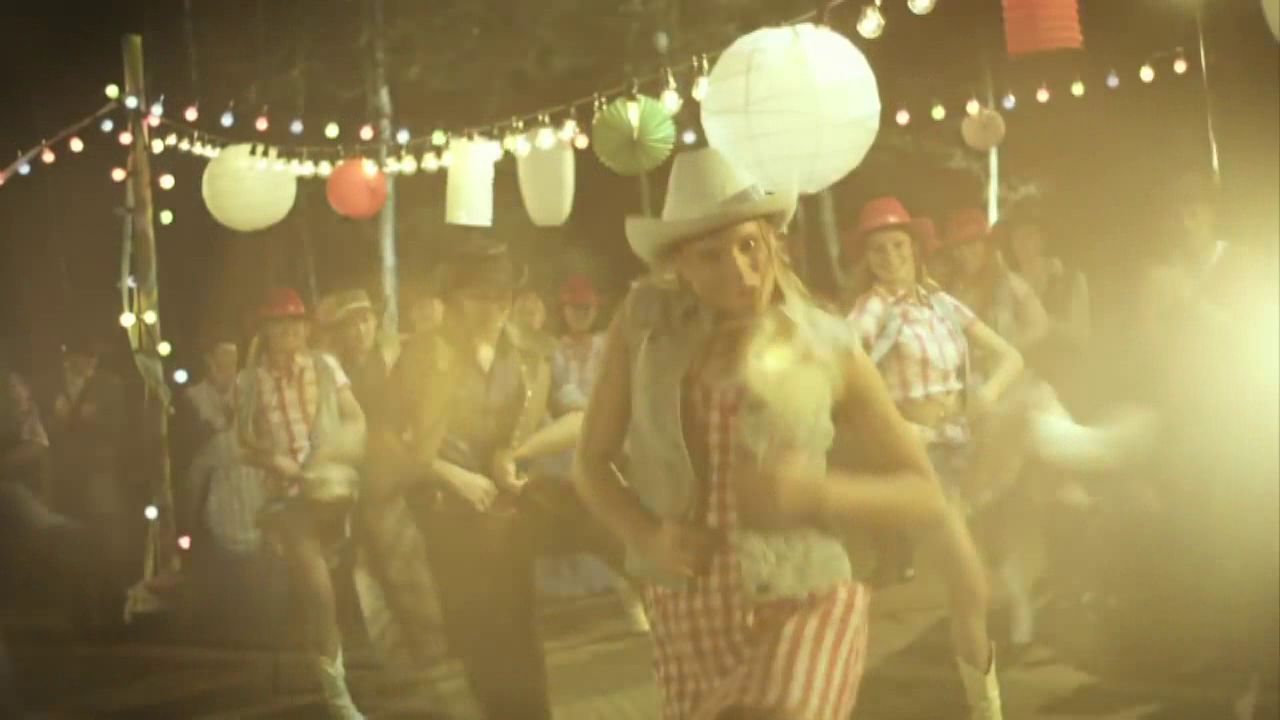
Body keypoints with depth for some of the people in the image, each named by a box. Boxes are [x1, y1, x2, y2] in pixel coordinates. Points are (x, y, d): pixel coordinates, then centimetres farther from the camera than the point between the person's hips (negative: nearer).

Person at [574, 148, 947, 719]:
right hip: (685, 615, 3)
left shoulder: (827, 348, -4)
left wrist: (816, 493, -18)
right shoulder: (642, 324, -1)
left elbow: (926, 497, -1)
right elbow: (592, 463, 6)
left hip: (801, 611, -3)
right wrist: (646, 535, -13)